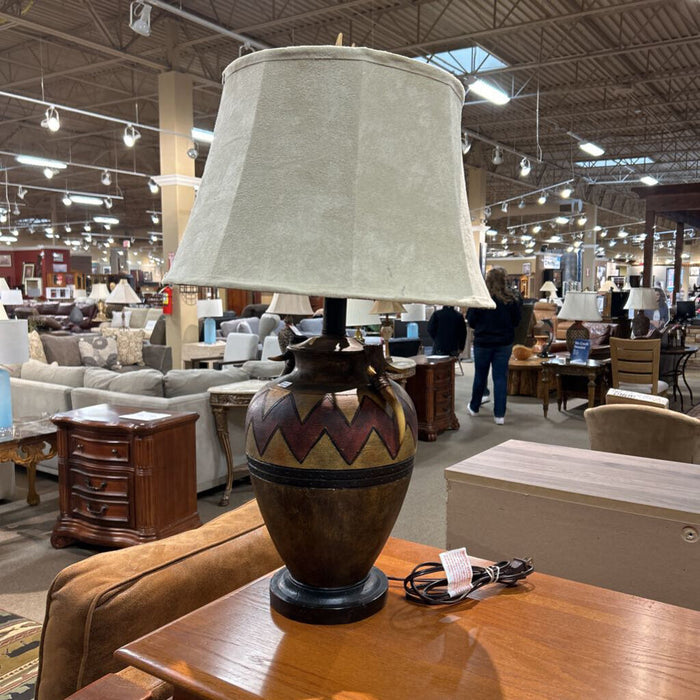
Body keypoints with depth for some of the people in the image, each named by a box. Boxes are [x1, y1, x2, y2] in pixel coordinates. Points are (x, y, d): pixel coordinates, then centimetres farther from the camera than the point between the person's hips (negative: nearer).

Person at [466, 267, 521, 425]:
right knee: (500, 377, 4)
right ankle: (499, 415, 3)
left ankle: (474, 407, 31)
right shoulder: (511, 300, -8)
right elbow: (516, 321, 3)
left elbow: (471, 321, -6)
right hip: (504, 343, 1)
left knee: (480, 376, 14)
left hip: (482, 342, -1)